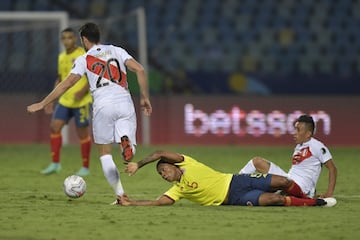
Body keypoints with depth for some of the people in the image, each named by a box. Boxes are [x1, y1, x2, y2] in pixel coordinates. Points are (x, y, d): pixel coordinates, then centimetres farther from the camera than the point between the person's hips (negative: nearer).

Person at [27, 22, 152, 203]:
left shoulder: (84, 59, 10)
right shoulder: (117, 51, 16)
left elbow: (67, 83, 2)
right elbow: (139, 69, 4)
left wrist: (42, 104, 7)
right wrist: (144, 98, 10)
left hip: (103, 106, -2)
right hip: (125, 103, 2)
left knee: (104, 153, 11)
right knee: (129, 153, 7)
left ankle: (121, 195, -2)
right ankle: (126, 141, -32)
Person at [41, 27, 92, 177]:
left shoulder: (83, 55, -9)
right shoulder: (61, 57, 12)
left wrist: (82, 92, -25)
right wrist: (51, 99, 16)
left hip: (81, 102, -6)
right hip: (64, 101, 6)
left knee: (83, 133, 0)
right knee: (54, 126, -6)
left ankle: (85, 168, 11)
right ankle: (55, 164, 2)